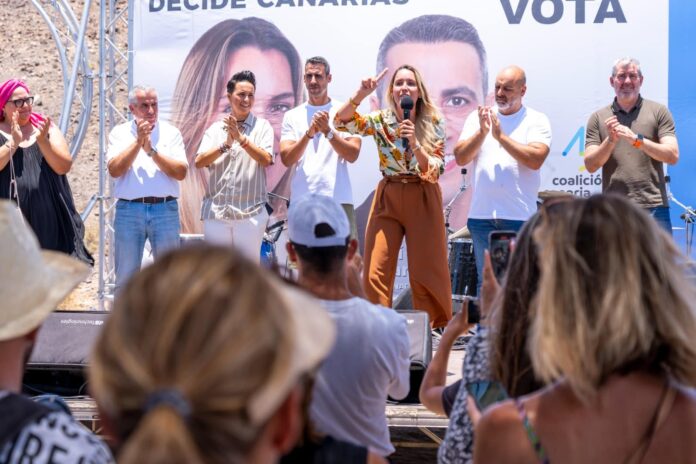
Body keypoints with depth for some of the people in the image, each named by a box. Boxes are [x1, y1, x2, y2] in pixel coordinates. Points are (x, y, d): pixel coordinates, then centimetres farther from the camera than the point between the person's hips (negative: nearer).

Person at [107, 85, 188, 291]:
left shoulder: (171, 132, 8)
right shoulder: (119, 132, 8)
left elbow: (181, 172, -3)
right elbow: (114, 170, -6)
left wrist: (152, 150, -9)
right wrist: (138, 141, -9)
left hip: (165, 209, 0)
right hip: (129, 209, 0)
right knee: (126, 275, 5)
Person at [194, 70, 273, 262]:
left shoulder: (262, 126, 3)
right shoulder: (215, 128, 8)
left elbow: (266, 159, -12)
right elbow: (199, 162, -3)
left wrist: (241, 138, -22)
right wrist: (226, 144, -17)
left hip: (250, 213, -2)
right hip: (215, 211, 2)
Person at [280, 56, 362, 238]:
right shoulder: (292, 116, 12)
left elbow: (352, 154, -3)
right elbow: (286, 159, 0)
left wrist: (327, 131, -16)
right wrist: (309, 133, -15)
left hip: (339, 199, -1)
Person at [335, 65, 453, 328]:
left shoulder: (433, 123, -5)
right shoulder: (380, 120, -1)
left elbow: (436, 172, -12)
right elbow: (341, 122, -15)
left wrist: (415, 144, -26)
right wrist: (361, 94, -29)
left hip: (423, 200, -1)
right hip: (388, 198, 2)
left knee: (425, 271, 2)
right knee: (375, 272, -3)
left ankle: (434, 331, 15)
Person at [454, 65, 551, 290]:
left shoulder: (537, 120, 3)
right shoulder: (478, 117, 12)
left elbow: (536, 160, -12)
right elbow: (460, 158, 2)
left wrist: (501, 136, -13)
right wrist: (482, 133, -12)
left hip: (520, 216, -3)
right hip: (481, 214, 3)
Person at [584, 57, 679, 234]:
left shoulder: (659, 112, 7)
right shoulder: (598, 118, 11)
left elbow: (672, 156, -2)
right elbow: (591, 165, 4)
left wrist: (637, 140, -15)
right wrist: (610, 140, -13)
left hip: (653, 207, -1)